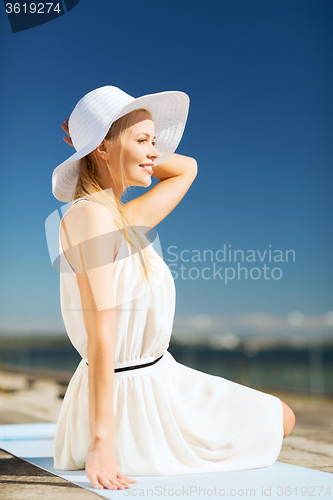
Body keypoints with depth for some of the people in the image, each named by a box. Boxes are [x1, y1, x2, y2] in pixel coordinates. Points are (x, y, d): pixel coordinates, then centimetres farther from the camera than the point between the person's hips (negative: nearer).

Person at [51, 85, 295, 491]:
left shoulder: (122, 219, 3)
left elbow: (187, 169, 19)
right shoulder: (91, 215, -23)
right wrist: (101, 441, -27)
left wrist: (125, 151, 9)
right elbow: (100, 335, -27)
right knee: (279, 419, 12)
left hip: (156, 377, 10)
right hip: (130, 399, -9)